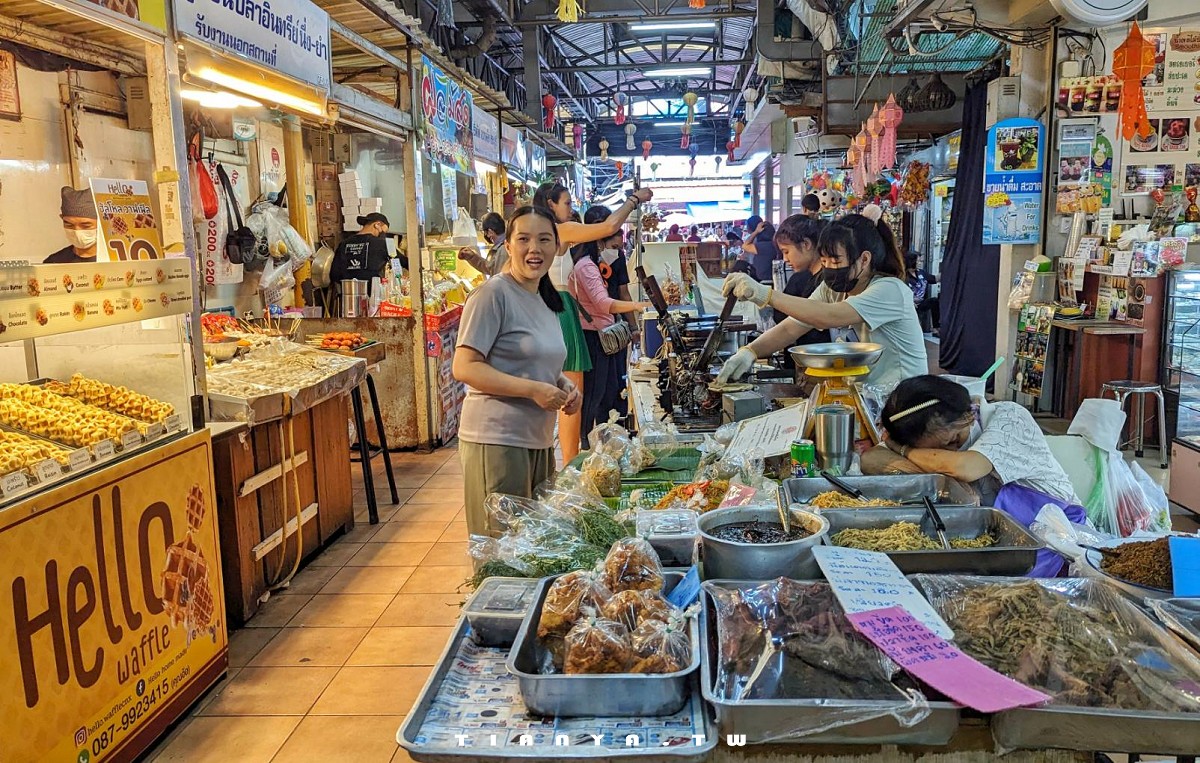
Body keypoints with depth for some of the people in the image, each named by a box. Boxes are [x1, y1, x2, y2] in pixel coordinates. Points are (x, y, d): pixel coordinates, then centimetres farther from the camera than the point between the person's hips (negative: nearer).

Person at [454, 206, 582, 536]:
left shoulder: (546, 299, 14)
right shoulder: (493, 293, -11)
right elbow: (464, 367, -17)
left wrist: (564, 384, 5)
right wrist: (533, 390, -22)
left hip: (539, 441, 8)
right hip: (498, 442, -8)